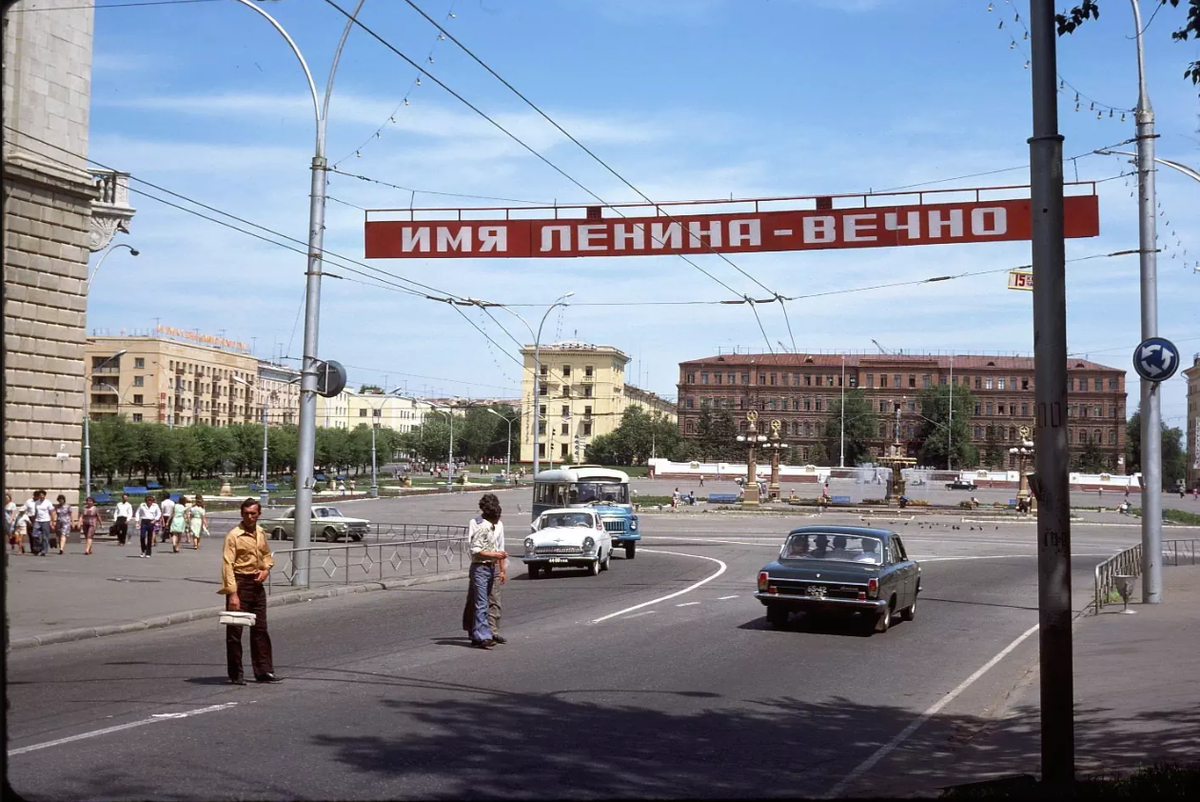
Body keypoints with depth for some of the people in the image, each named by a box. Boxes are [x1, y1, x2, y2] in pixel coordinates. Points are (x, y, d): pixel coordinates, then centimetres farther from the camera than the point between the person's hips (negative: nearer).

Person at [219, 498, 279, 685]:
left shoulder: (261, 533, 8)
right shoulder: (234, 535, -13)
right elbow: (228, 565, -18)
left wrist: (266, 569, 2)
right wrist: (232, 593, -25)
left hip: (257, 584, 7)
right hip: (240, 583, -7)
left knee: (260, 629, 10)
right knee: (235, 631, 0)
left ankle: (264, 671, 17)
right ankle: (235, 675, 8)